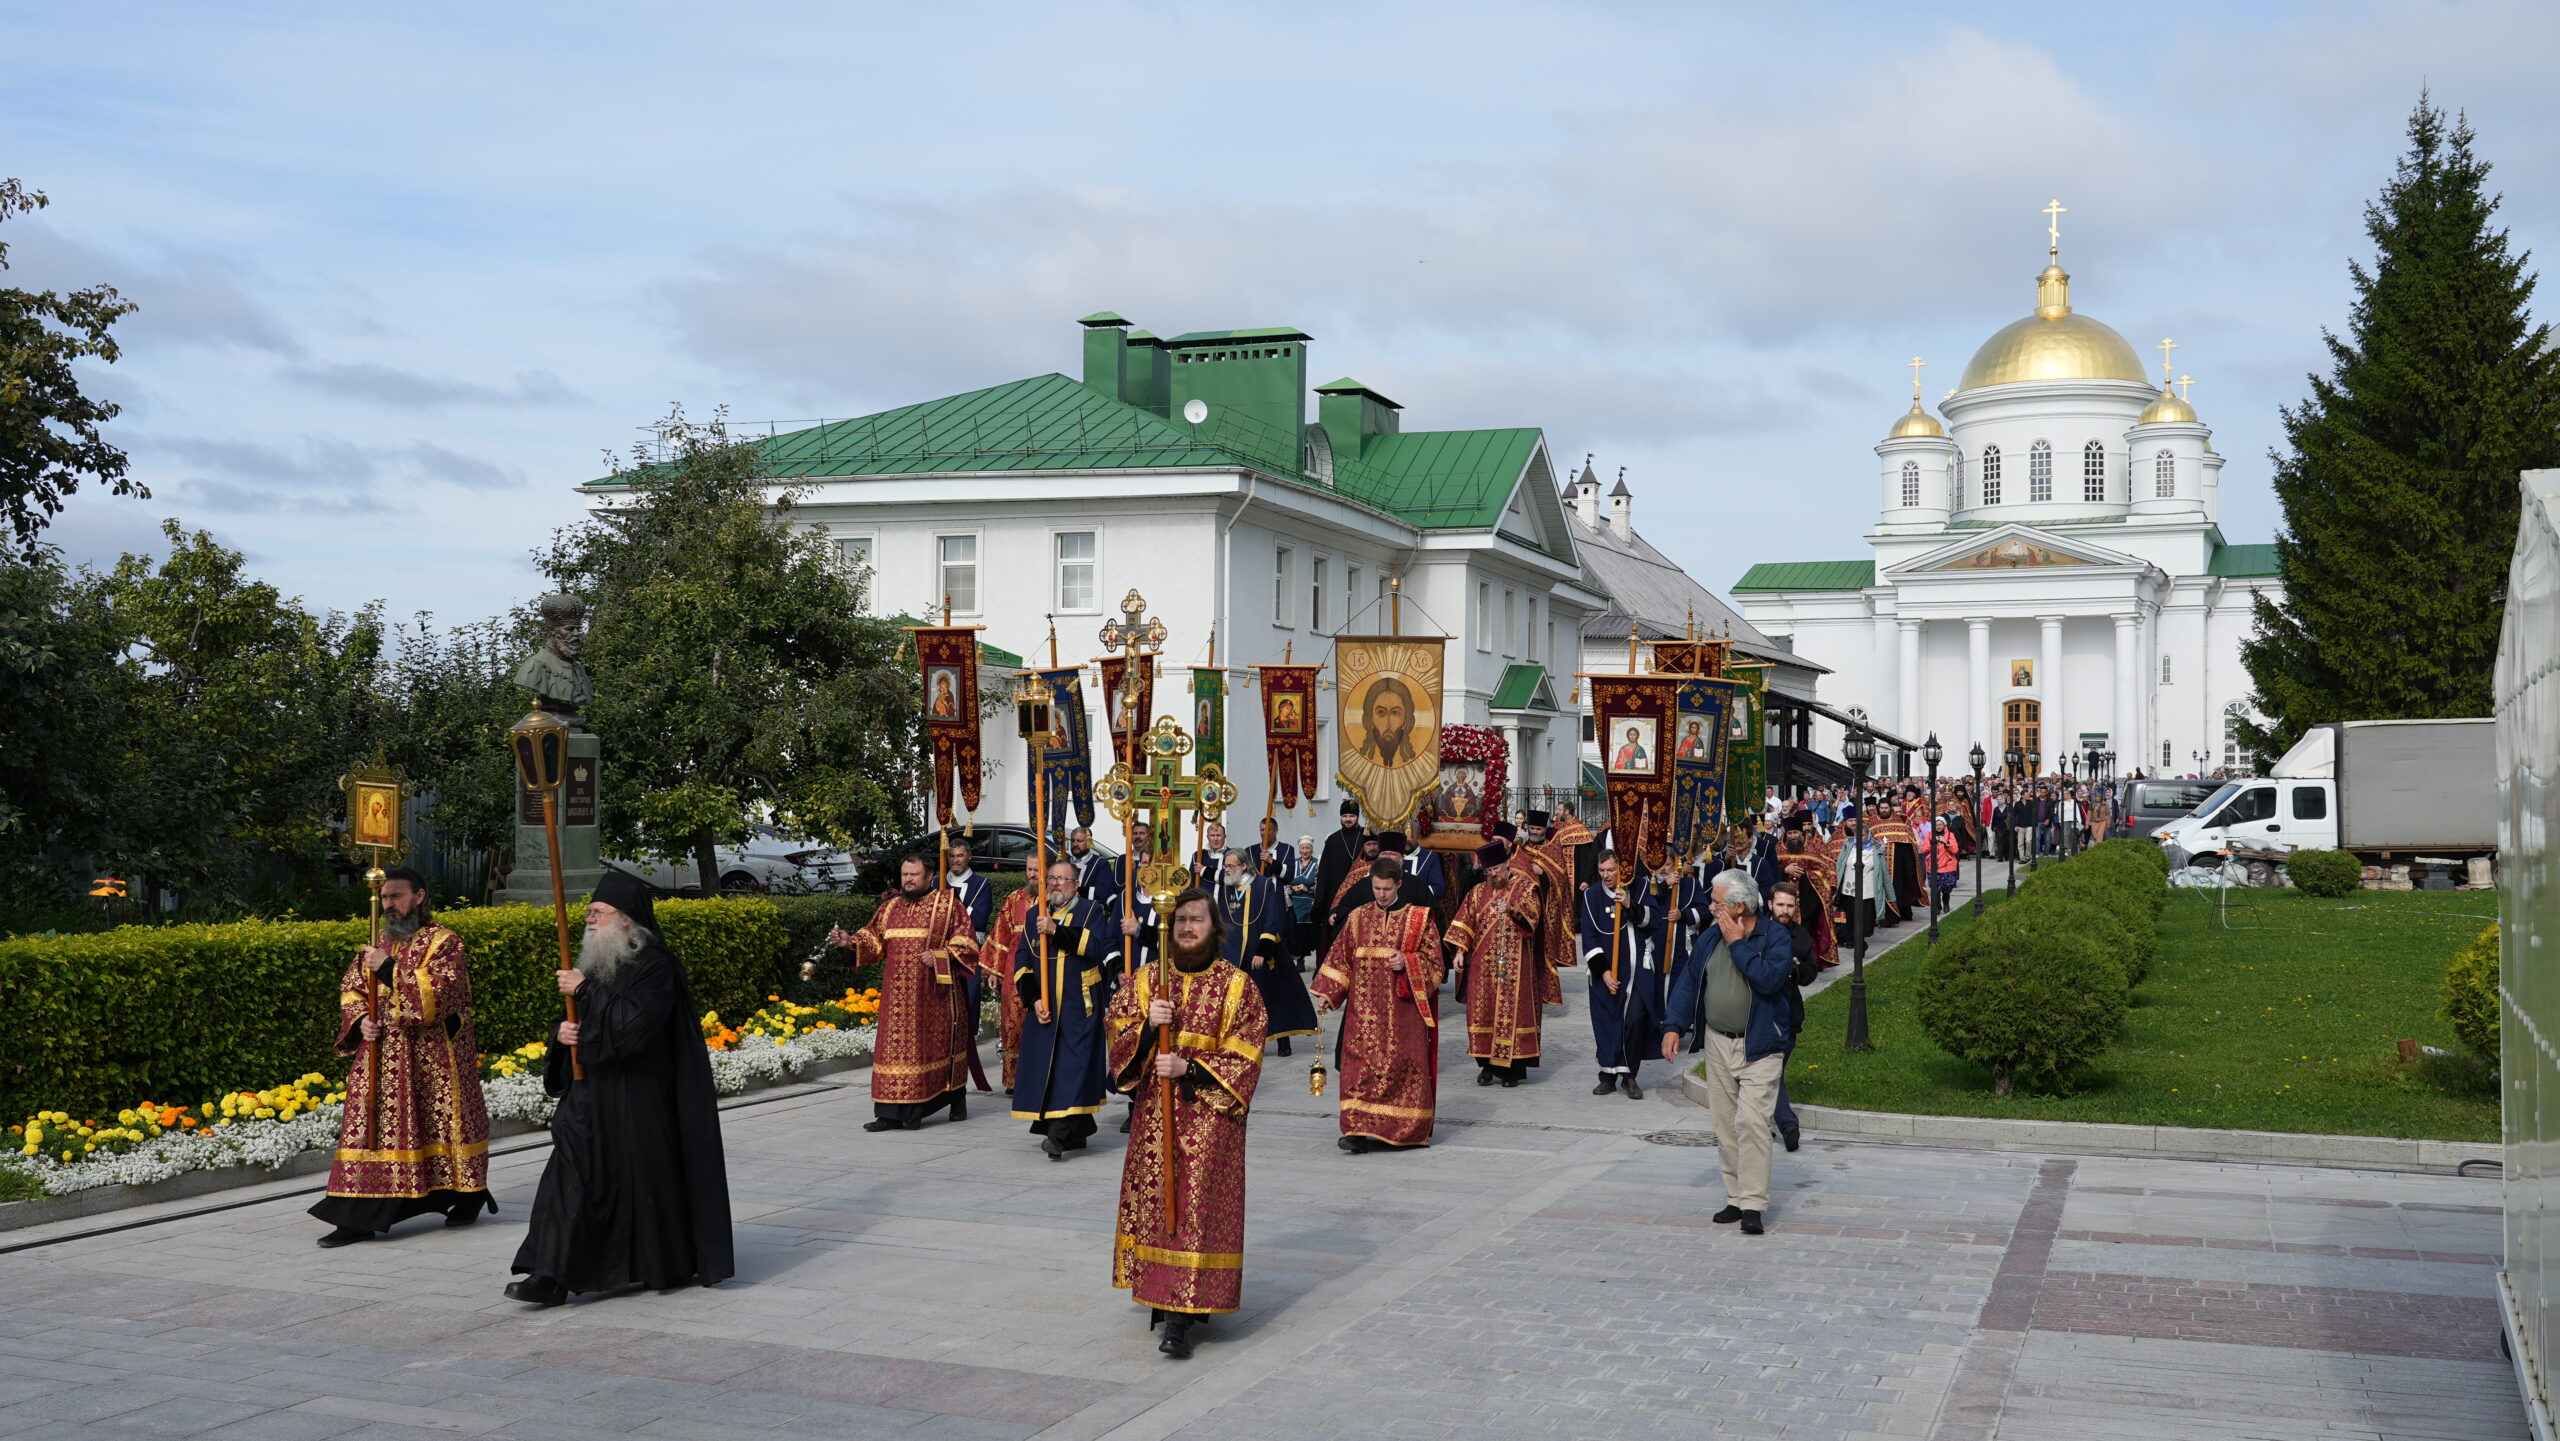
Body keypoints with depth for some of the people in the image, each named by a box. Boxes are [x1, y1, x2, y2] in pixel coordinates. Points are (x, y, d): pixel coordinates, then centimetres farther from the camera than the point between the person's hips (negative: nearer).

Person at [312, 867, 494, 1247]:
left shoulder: (444, 943, -7)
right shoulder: (380, 945, 13)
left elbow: (436, 995, -19)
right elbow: (350, 989, 16)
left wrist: (390, 969, -19)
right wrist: (361, 1019, -4)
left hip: (431, 1056, -5)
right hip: (383, 1056, 6)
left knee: (445, 1123, 5)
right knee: (371, 1128, -2)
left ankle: (468, 1198, 24)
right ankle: (359, 1218, -2)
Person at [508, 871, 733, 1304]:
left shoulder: (655, 966, -12)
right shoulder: (598, 964, 12)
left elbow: (631, 1024, -25)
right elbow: (581, 1024, 20)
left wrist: (586, 991, -21)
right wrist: (562, 1033, -3)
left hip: (640, 1101, -7)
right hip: (592, 1094, 7)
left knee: (646, 1177, 3)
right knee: (573, 1175, -2)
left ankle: (669, 1267, 23)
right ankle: (552, 1276, -4)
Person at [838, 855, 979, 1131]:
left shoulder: (947, 903, -1)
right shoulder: (890, 906, 13)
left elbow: (967, 944, -5)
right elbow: (874, 940, 12)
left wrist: (939, 956, -18)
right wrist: (851, 941, -7)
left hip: (934, 994, -4)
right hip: (899, 995, 4)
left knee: (938, 1045, 5)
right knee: (895, 1046, -2)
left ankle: (957, 1101, 25)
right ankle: (891, 1114, -3)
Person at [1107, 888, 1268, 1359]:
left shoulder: (1237, 985, -3)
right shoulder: (1145, 979, 8)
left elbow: (1244, 1056, -7)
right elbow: (1117, 1033, 4)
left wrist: (1189, 1067, -17)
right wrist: (1148, 1025, -16)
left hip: (1209, 1114, -4)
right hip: (1154, 1111, 4)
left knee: (1198, 1203, -8)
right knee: (1153, 1197, 6)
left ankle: (1181, 1317, -11)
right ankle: (1161, 1296, 22)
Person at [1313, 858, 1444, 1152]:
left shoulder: (1419, 918, 2)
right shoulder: (1358, 918, 10)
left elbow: (1434, 960, 2)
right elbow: (1340, 958, 12)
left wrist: (1407, 963, -16)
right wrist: (1327, 993, 3)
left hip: (1403, 1006, -2)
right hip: (1364, 1005, 2)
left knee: (1401, 1065, -2)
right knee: (1360, 1064, -6)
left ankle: (1403, 1130, 8)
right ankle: (1359, 1130, -7)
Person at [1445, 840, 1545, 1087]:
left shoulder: (1524, 887, 3)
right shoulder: (1478, 892, 13)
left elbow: (1532, 914, -13)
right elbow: (1464, 923, 10)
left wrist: (1512, 909, -30)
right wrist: (1460, 951, -1)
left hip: (1514, 965, -3)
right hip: (1483, 964, 3)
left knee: (1512, 1010, -4)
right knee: (1483, 1011, 2)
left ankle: (1512, 1067, 1)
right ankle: (1488, 1064, 10)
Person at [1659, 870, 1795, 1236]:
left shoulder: (1774, 936, -9)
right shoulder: (1710, 937, 7)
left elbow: (1770, 978, -25)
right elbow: (1688, 979, 10)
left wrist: (1738, 943, -19)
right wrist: (1674, 1026, 2)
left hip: (1759, 1047, -6)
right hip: (1718, 1044, 6)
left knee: (1751, 1121, -14)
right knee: (1725, 1125, 9)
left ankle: (1753, 1205, -11)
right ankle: (1736, 1198, 18)